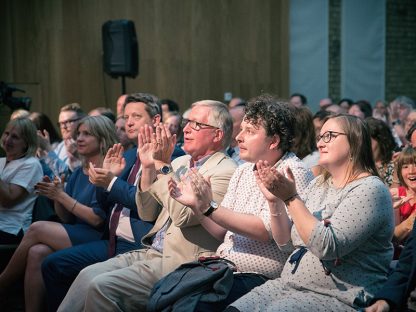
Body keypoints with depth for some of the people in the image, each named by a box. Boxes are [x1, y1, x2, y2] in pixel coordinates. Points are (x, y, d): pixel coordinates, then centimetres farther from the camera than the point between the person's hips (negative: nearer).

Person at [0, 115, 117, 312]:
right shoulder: (78, 173, 17)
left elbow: (97, 219, -13)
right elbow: (66, 218, 16)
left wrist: (62, 195, -11)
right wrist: (55, 196, -3)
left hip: (96, 238, -6)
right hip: (72, 235, 7)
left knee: (37, 229, -20)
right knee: (36, 253, -24)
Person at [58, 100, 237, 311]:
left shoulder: (225, 171, -10)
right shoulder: (180, 162, 13)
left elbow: (184, 216, -22)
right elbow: (147, 213, 13)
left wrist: (163, 166, -17)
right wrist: (148, 167, 1)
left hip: (180, 261, -7)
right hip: (151, 253, 8)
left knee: (102, 286, -19)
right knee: (88, 275, -7)